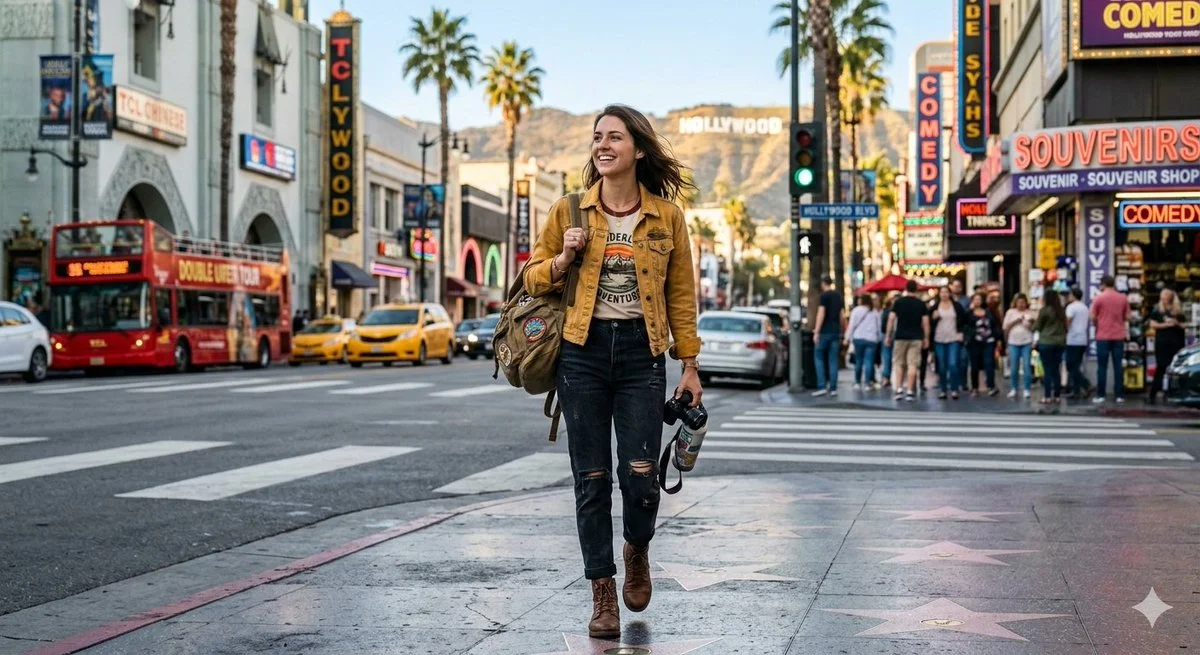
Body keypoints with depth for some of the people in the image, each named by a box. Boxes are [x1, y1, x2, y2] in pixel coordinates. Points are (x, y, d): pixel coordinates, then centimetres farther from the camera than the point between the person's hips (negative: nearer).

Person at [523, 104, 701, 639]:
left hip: (641, 354, 0)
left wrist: (690, 365, 5)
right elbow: (534, 278, 11)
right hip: (582, 351, 1)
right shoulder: (568, 211, 4)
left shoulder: (666, 216, 4)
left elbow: (680, 296, 7)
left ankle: (637, 549, 25)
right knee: (592, 476, 1)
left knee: (639, 474, -8)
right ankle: (603, 592, 14)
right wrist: (564, 259, -9)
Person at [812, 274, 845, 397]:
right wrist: (843, 331, 22)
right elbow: (842, 316, 14)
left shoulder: (824, 296, -8)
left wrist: (816, 332, -14)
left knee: (819, 357, 2)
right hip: (836, 331, 6)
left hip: (825, 331, -6)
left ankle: (822, 386, -7)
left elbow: (821, 314, -14)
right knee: (833, 360, 6)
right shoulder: (838, 296, 12)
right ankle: (833, 388, 5)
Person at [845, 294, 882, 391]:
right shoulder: (875, 312, 9)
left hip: (858, 338, -1)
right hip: (872, 339, 1)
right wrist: (879, 338, 20)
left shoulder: (856, 310, 0)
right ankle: (868, 383, -9)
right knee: (869, 362, -3)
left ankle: (857, 383, 13)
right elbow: (879, 326, 12)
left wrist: (848, 337, 2)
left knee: (858, 361, 9)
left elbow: (852, 325, -2)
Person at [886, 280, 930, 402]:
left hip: (900, 337, 0)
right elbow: (925, 322, 1)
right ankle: (910, 391, -3)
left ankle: (899, 389, 0)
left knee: (898, 363, 10)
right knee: (912, 364, 0)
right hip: (916, 338, 1)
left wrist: (888, 336, 3)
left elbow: (891, 319, -3)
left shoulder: (898, 302, 1)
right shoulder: (921, 304, 4)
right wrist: (926, 338, 9)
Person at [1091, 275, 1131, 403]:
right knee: (1118, 366, 6)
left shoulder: (1099, 298, -6)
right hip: (1119, 336, 3)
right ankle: (1119, 395, 5)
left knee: (1102, 366, 2)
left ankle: (1100, 395, 1)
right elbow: (1127, 317, 6)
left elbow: (1093, 318, -6)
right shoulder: (1123, 298, 3)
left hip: (1103, 336, -2)